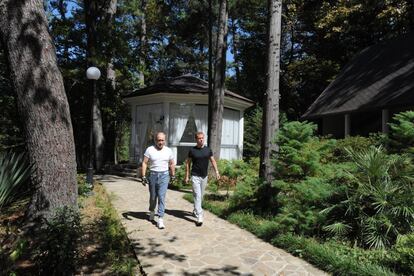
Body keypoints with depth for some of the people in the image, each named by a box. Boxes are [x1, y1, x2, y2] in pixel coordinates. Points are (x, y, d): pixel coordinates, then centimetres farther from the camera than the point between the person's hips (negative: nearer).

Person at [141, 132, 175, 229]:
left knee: (161, 196, -8)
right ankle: (152, 211, 43)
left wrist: (173, 176, 13)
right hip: (153, 175, 0)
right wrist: (143, 176, -11)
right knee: (153, 196, 15)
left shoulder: (168, 151, 2)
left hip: (164, 175, 0)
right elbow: (144, 163, -5)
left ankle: (160, 219, -5)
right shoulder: (149, 150, -4)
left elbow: (172, 164, 11)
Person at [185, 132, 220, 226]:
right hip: (195, 176, -4)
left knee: (201, 196, 16)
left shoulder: (208, 150, 4)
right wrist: (187, 176, -3)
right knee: (197, 196, -9)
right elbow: (188, 163, 1)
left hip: (204, 176, 4)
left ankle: (195, 210, 37)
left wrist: (216, 171, -2)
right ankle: (199, 217, -9)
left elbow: (213, 161, 9)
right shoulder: (192, 150, -4)